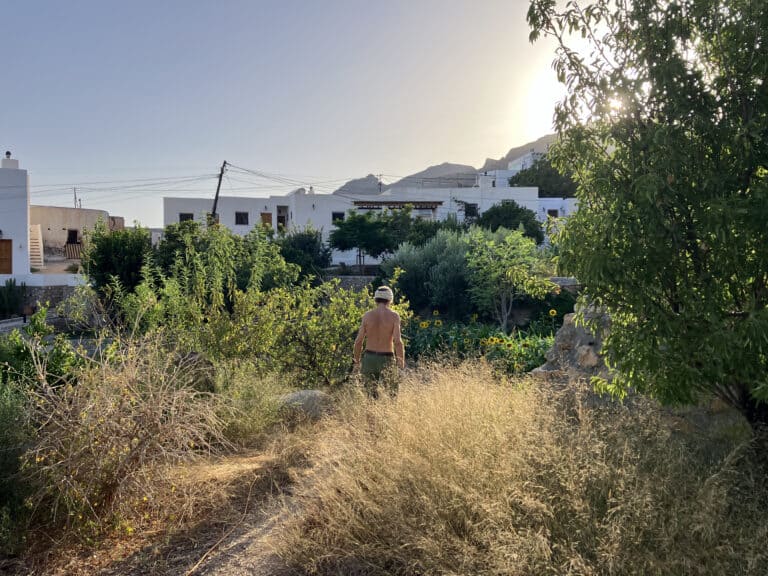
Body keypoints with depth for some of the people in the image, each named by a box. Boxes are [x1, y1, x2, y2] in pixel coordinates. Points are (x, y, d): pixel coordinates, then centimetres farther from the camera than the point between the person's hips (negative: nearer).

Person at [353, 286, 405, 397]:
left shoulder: (367, 315, -1)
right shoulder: (394, 316, -8)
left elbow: (359, 340, -2)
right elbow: (397, 341, -15)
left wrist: (357, 360, 9)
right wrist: (401, 360, -3)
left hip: (369, 358, 2)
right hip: (387, 359, -2)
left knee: (371, 395, 11)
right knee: (392, 394, 11)